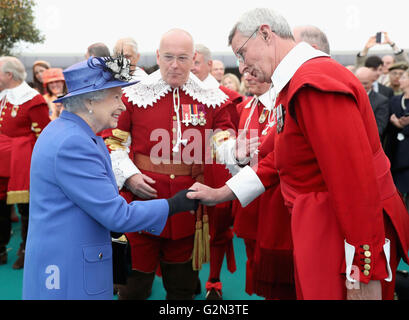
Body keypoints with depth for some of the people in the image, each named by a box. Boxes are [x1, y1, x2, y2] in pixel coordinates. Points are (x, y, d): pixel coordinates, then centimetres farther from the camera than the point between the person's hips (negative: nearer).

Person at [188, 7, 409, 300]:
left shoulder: (315, 83, -22)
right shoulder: (295, 82, 11)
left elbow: (357, 181, -26)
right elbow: (282, 159, 16)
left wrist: (364, 274, -23)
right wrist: (221, 194, 12)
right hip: (319, 228, 10)